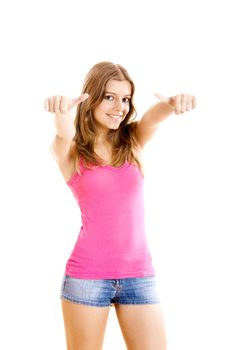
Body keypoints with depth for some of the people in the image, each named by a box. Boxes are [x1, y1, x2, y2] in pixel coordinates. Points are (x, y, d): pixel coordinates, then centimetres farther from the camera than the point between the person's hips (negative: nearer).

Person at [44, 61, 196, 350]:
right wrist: (62, 112, -49)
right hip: (87, 275, -2)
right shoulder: (71, 152, -1)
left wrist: (173, 103, -40)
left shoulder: (133, 142, 5)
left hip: (139, 275, 3)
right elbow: (63, 136, -25)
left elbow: (155, 115, -16)